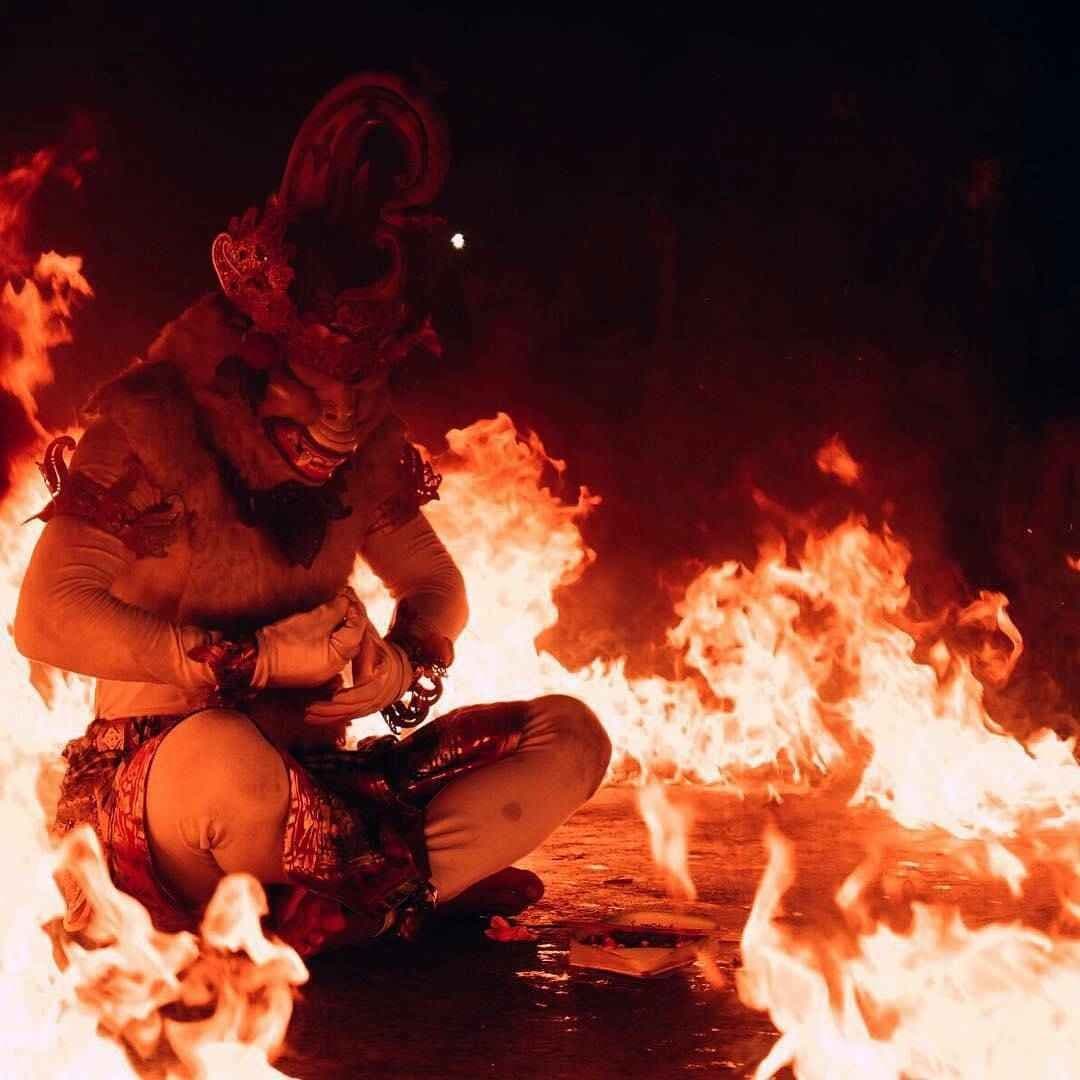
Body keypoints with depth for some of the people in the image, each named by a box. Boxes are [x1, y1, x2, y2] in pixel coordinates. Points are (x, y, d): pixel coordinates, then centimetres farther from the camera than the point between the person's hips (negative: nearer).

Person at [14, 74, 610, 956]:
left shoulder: (368, 442, 5)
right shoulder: (157, 420, -11)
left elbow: (437, 584, 16)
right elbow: (46, 617, -18)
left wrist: (407, 663, -8)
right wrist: (254, 659, -25)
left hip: (314, 775, 6)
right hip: (153, 779, -5)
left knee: (571, 735, -6)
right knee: (226, 752, -41)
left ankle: (345, 907, -20)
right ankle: (412, 879, -11)